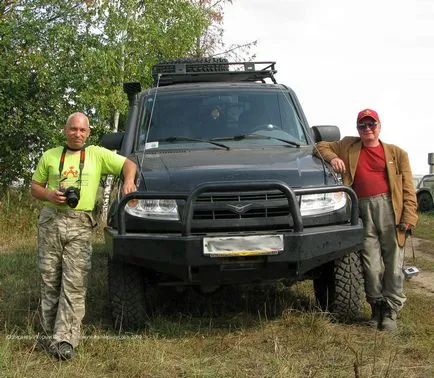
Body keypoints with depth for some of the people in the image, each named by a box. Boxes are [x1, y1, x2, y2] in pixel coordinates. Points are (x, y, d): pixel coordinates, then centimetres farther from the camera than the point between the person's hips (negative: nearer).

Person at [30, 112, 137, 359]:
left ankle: (65, 340, -13)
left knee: (74, 283, -11)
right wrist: (50, 195, -3)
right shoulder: (50, 156, 16)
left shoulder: (98, 155, 12)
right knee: (50, 280, 3)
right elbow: (35, 186, 19)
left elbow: (128, 164, 11)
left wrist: (129, 181, -11)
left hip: (80, 225, -2)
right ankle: (50, 332, 11)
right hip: (50, 221, 2)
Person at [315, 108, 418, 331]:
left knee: (393, 262, -3)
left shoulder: (396, 153, 13)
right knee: (371, 264, 0)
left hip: (389, 207, -1)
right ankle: (377, 308, 14)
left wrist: (409, 216, -6)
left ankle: (391, 311, 5)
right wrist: (332, 158, 0)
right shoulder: (348, 147, 18)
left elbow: (408, 187, 7)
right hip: (363, 210, 1)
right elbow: (322, 146, 23)